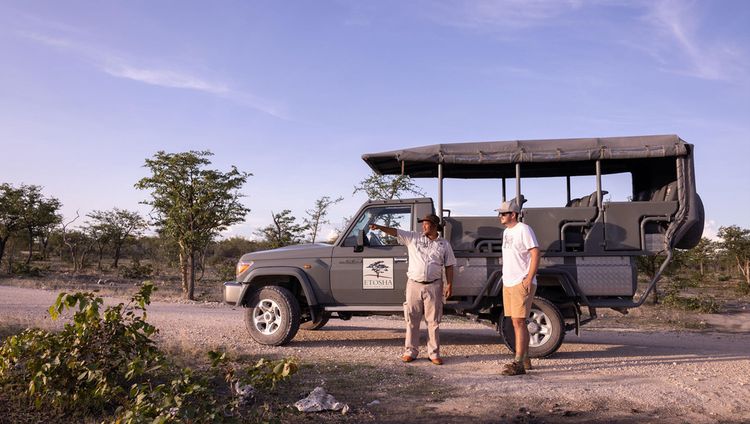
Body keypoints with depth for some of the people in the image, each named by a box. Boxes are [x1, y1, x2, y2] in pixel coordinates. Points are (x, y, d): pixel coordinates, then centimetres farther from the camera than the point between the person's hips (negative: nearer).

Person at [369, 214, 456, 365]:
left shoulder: (444, 244, 5)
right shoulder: (413, 237, 5)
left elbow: (449, 266, 6)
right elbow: (395, 232, -3)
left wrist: (449, 284, -2)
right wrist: (379, 227, -18)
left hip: (433, 286, -1)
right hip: (414, 285, 1)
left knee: (433, 321, 3)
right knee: (412, 320, 5)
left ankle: (434, 353, 12)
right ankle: (410, 352, 14)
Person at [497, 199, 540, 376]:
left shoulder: (523, 229, -10)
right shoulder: (506, 232, 17)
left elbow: (535, 253, -15)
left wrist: (529, 279, -21)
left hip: (521, 283, -9)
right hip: (508, 283, 9)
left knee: (518, 322, -10)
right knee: (517, 323, 13)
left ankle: (518, 364, -8)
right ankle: (525, 360, 22)